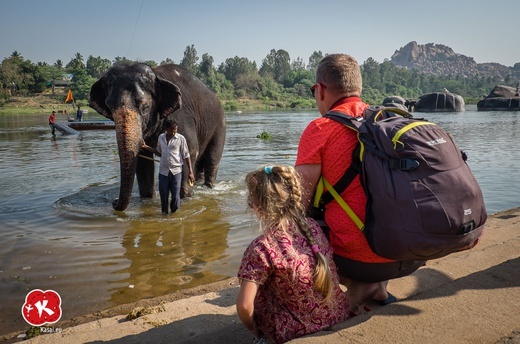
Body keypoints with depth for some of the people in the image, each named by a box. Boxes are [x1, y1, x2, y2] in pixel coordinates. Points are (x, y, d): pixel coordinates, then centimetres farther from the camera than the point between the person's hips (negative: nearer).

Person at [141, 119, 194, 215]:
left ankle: (173, 213, 19)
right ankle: (164, 213, 24)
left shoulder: (181, 139, -5)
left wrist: (190, 172, -7)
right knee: (163, 195, 7)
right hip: (163, 171, 3)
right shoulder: (161, 137, 7)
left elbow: (186, 156, -3)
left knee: (176, 196, -3)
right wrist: (145, 146, 11)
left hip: (176, 171, -3)